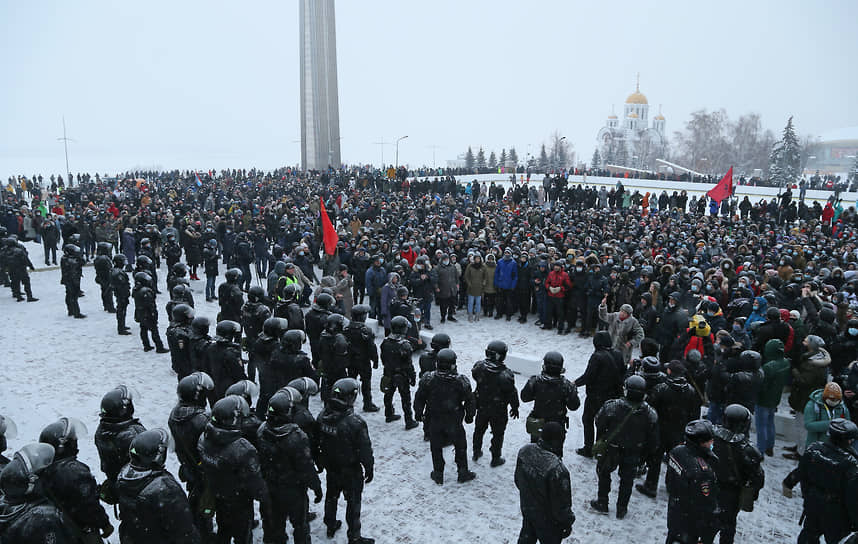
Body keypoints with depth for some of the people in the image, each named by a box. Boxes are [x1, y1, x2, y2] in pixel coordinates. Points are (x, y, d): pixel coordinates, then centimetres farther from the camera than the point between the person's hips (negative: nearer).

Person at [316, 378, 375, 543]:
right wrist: (369, 468, -5)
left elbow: (317, 442, 2)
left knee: (331, 496, 26)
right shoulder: (355, 422, -31)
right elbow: (365, 449, -21)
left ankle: (331, 526, 45)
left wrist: (320, 462, 18)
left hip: (330, 467, 6)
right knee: (353, 502, 11)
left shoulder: (322, 416, -13)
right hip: (351, 471, -6)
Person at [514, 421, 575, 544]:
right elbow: (561, 503, -24)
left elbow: (517, 479, 2)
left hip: (526, 508, 6)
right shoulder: (557, 469, -39)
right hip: (548, 520, -5)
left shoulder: (524, 451, -18)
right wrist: (567, 522, -6)